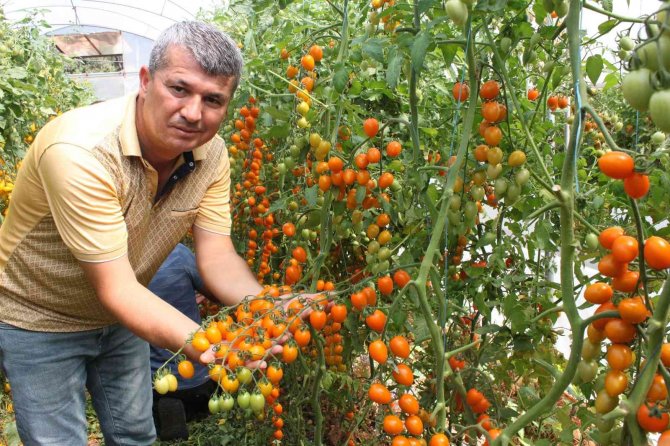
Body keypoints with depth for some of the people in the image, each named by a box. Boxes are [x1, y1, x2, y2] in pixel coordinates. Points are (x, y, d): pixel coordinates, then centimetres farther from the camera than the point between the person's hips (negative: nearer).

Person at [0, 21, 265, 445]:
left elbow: (218, 258, -16)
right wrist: (207, 346, -47)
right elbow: (117, 289, -36)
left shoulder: (211, 154, -16)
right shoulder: (79, 151, -35)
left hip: (120, 319, 5)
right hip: (40, 322, -5)